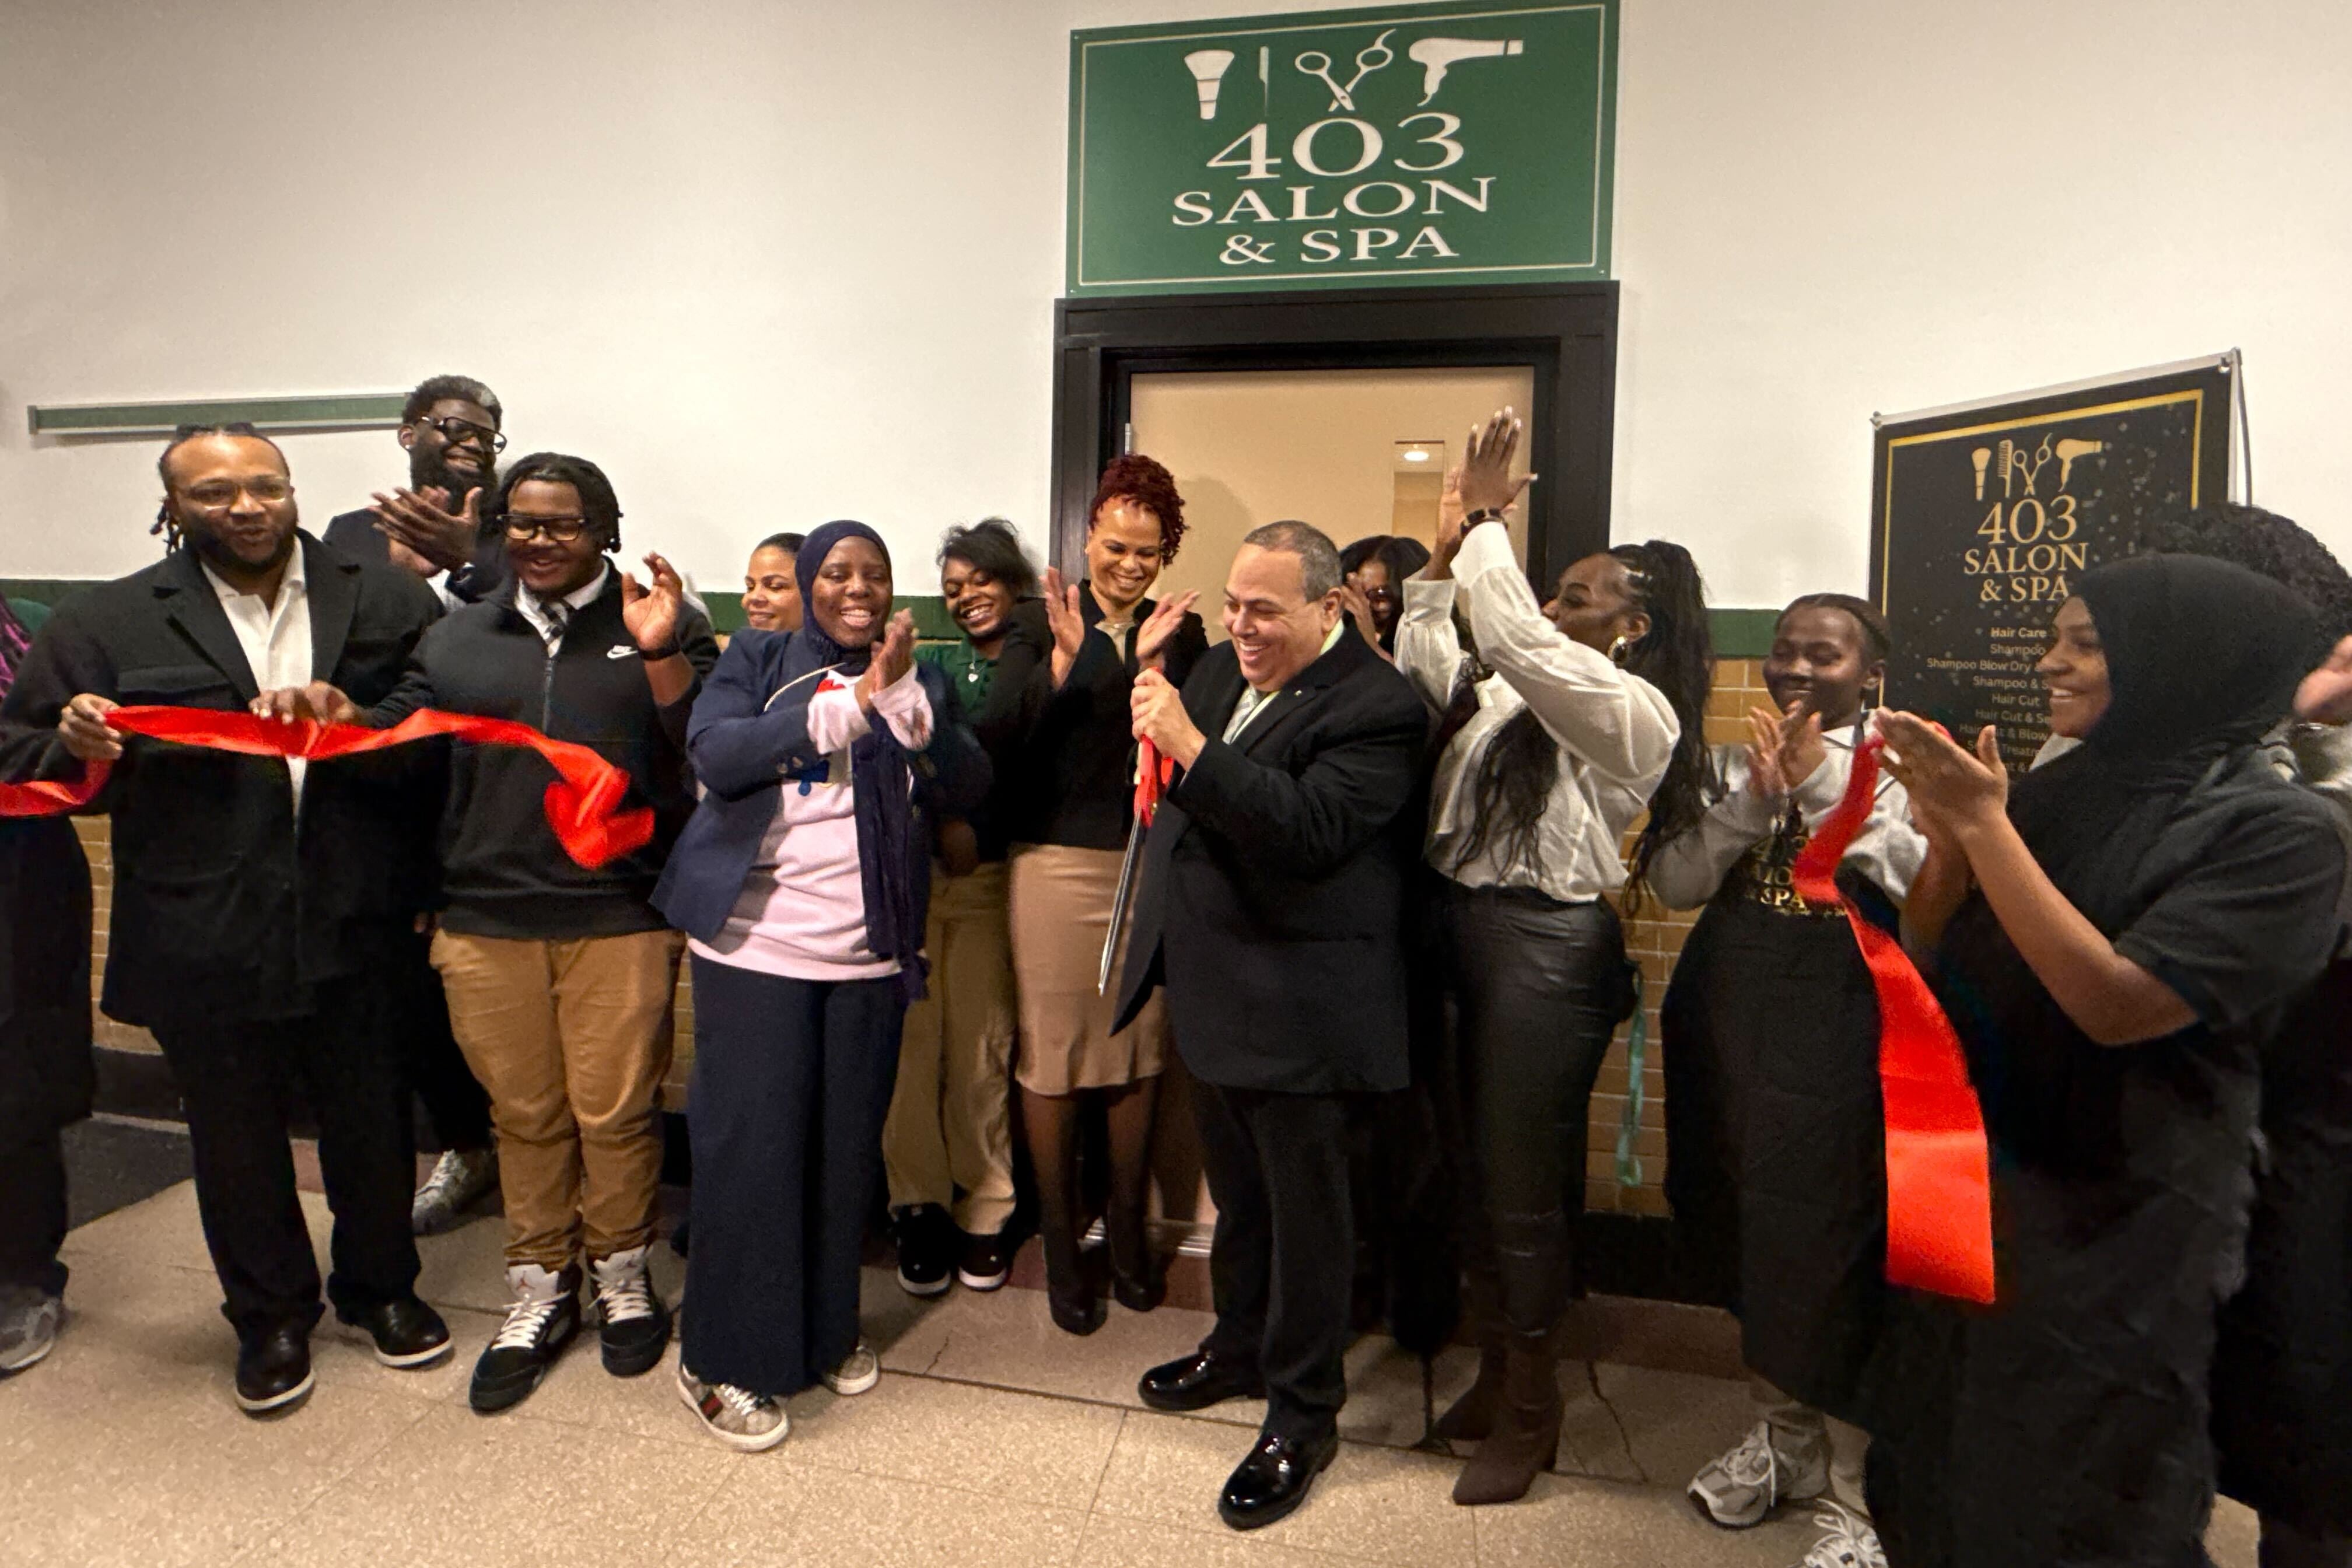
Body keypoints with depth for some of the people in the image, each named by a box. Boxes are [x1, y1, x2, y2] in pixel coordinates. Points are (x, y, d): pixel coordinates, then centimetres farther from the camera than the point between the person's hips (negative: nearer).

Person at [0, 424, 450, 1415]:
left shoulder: (388, 602, 1)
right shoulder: (108, 624, 2)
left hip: (359, 931, 0)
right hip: (207, 948, 0)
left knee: (371, 1122, 15)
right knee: (237, 1139, 16)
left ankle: (381, 1286, 39)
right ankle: (270, 1317, 38)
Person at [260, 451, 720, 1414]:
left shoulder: (661, 625, 2)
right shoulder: (458, 639, 14)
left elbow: (707, 747, -8)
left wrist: (659, 651, -20)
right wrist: (338, 717, -8)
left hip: (620, 918, -3)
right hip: (487, 920, 4)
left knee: (614, 1110, 3)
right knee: (524, 1115, 13)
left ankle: (623, 1276, 27)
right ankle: (539, 1293, 30)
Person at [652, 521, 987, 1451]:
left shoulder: (916, 683, 9)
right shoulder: (756, 662, 4)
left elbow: (966, 788, -5)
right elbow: (715, 755, -13)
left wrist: (902, 692, -18)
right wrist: (846, 706, -19)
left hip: (870, 955, 3)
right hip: (756, 946, -2)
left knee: (847, 1147, 10)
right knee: (752, 1146, 0)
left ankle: (826, 1329, 29)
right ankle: (724, 1360, 16)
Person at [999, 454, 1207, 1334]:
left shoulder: (1183, 634, 7)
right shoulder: (1039, 626, 3)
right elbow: (1014, 734, -9)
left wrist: (1152, 665, -15)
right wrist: (1064, 655, -20)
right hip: (1057, 859, -1)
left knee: (1141, 1048, 10)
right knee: (1052, 1051, 4)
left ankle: (1127, 1225, 29)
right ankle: (1059, 1238, 21)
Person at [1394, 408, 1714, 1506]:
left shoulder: (1633, 710, -12)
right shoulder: (1519, 693, 12)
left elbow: (1516, 639, -25)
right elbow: (1429, 677, 18)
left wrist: (1486, 520, -15)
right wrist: (1446, 563, 8)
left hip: (1545, 950, -8)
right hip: (1464, 930, 8)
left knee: (1521, 1181, 4)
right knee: (1471, 1166, 17)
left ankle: (1531, 1408, 25)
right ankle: (1495, 1368, 36)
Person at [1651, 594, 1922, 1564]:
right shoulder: (1735, 765, 11)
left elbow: (1926, 883, -18)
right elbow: (1672, 884, 1)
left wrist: (1822, 781, -16)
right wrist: (1753, 798, -11)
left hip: (1843, 1030, -5)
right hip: (1733, 1020, 5)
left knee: (1835, 1242, -1)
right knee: (1750, 1235, 16)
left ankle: (1858, 1490, 17)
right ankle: (1785, 1434, 38)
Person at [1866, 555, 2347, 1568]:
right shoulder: (2058, 791, 3)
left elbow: (2118, 1003, -25)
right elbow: (1928, 960, 5)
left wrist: (1984, 823, -23)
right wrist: (1946, 835, -12)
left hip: (2112, 1229, -5)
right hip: (1970, 1191, 5)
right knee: (1934, 1477, 19)